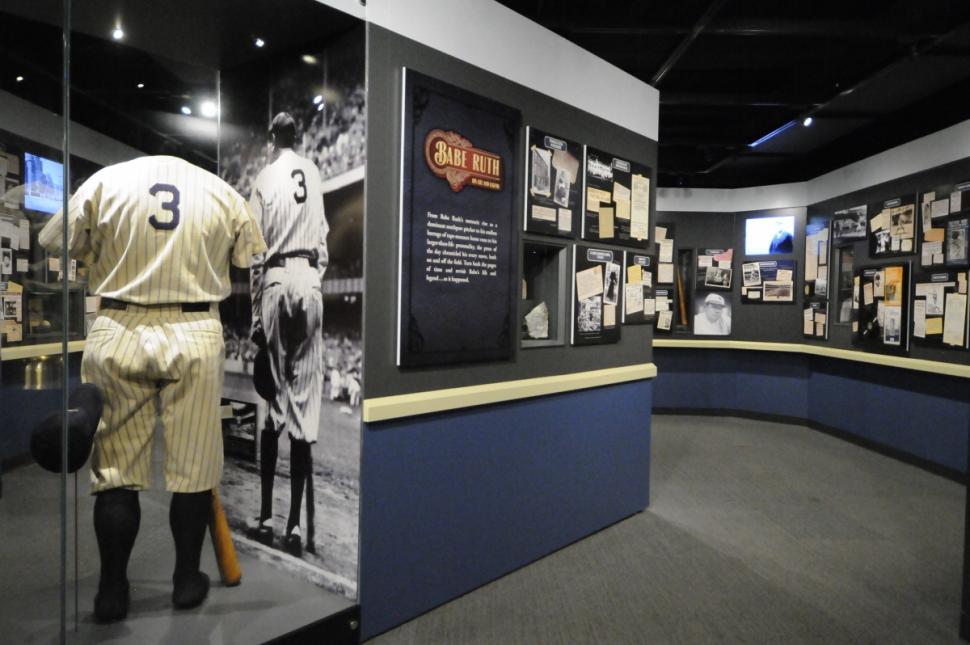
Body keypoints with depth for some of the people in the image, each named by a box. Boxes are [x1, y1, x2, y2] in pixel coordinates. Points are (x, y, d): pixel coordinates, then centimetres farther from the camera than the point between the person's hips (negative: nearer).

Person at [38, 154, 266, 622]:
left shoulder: (105, 180, 3)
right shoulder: (222, 191, 4)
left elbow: (53, 245, 8)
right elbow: (254, 266, 8)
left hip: (118, 335, 0)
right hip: (196, 336, 0)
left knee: (116, 469, 9)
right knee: (193, 469, 9)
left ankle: (112, 591, 18)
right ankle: (187, 580, 21)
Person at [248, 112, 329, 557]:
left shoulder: (264, 179, 5)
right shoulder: (313, 172, 14)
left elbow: (256, 255, 2)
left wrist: (255, 315, 5)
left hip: (276, 279, -1)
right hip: (309, 278, 2)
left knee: (275, 399, 5)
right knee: (303, 398, -1)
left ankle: (265, 518, 11)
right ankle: (295, 525, 1)